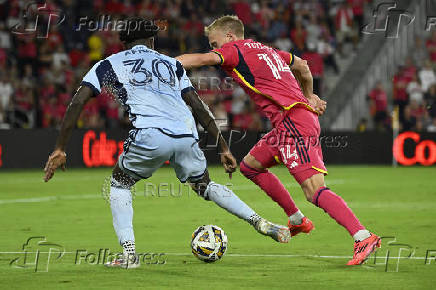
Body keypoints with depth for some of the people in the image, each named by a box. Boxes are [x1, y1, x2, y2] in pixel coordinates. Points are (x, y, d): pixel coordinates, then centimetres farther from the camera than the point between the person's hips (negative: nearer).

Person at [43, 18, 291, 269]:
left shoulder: (110, 64, 21)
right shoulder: (171, 63, 29)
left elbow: (78, 102, 11)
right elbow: (199, 106, 21)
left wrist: (60, 150, 12)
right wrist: (224, 148, 23)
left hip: (150, 136, -3)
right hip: (187, 135, 3)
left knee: (119, 184, 23)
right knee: (204, 186, 28)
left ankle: (129, 254, 8)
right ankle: (261, 223, 15)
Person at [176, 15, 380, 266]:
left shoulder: (235, 49, 1)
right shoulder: (266, 50, 24)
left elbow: (202, 59, -16)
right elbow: (302, 65, 38)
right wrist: (309, 96, 47)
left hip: (292, 120, -9)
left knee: (314, 190, -17)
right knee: (250, 165, 21)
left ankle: (364, 237, -27)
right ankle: (297, 220, 24)